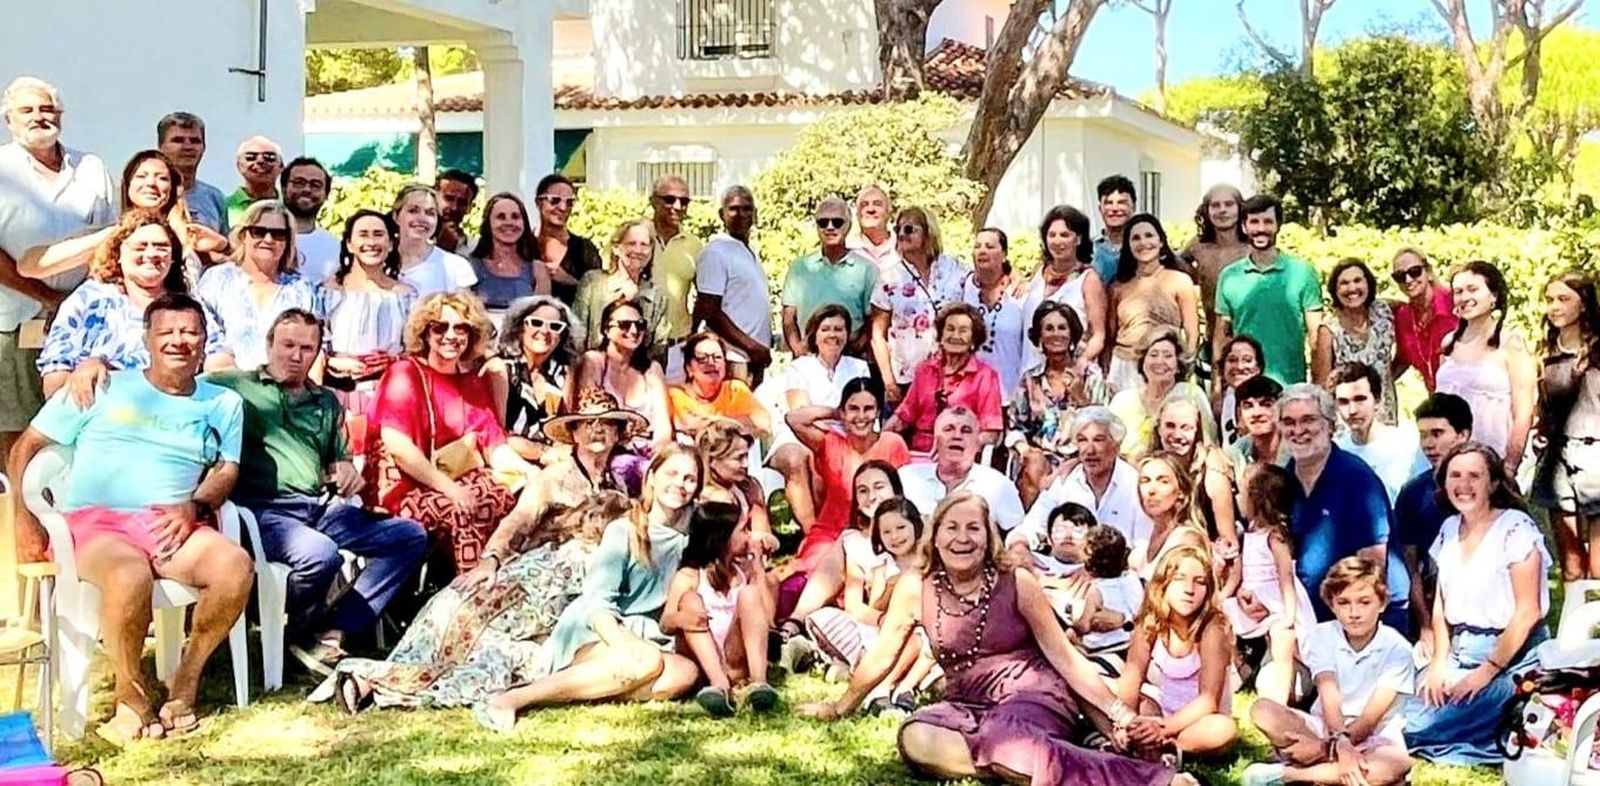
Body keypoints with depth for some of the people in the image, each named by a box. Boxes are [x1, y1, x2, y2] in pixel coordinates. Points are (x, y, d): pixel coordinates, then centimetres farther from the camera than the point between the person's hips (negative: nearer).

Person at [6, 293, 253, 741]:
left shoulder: (222, 404, 19)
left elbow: (227, 470, 10)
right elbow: (26, 449, 12)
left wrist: (195, 507, -12)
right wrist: (25, 518, -1)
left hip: (171, 525, 3)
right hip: (93, 523, -2)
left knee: (236, 567, -30)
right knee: (130, 578, -38)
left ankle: (185, 682, -10)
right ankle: (132, 696, -15)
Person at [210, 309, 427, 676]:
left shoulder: (327, 403, 25)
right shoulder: (232, 385, 8)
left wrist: (347, 471, 7)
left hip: (323, 507, 7)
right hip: (264, 508, -7)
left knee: (410, 536, -8)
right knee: (320, 553, -36)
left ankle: (334, 629, -13)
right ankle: (303, 634, -3)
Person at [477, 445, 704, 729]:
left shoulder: (688, 532, 7)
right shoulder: (624, 531, -7)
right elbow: (597, 601, -17)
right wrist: (625, 646, -33)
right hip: (590, 634, -5)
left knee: (686, 673, -29)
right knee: (646, 660, -38)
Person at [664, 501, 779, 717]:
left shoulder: (745, 569, 9)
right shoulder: (688, 577, -2)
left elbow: (767, 617, 0)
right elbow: (665, 625, -7)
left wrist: (758, 567, 2)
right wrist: (679, 619, -31)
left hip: (737, 660, 2)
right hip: (701, 662, -2)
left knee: (750, 593, -15)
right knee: (690, 600, -22)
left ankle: (758, 682, -37)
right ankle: (720, 685, -43)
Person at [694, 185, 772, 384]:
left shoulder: (749, 252, 18)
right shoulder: (716, 252, -8)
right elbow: (709, 311, -14)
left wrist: (762, 347, 12)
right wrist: (751, 345, -16)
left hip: (756, 357, 8)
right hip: (734, 358, -8)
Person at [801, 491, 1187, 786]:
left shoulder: (1017, 582, -7)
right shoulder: (914, 590, -2)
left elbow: (1064, 655, -4)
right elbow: (881, 655, 11)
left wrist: (1119, 713, -11)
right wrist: (840, 709, 20)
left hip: (1035, 696, -3)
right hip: (970, 706, 3)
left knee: (999, 739, -39)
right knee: (915, 739, -29)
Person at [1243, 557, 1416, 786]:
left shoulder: (1397, 648, -11)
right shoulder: (1321, 636, -5)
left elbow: (1372, 715, -16)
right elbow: (1330, 698, -18)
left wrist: (1324, 747, -24)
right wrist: (1339, 742, -38)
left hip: (1373, 737, -1)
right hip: (1325, 727, 2)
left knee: (1398, 762, -39)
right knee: (1263, 710, -25)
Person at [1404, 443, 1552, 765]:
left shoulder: (1516, 528, -11)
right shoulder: (1449, 530, 10)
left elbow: (1528, 612, -14)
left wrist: (1487, 672, -16)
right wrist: (1439, 662, -2)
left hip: (1511, 659, -7)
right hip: (1460, 654, 7)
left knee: (1419, 731, -20)